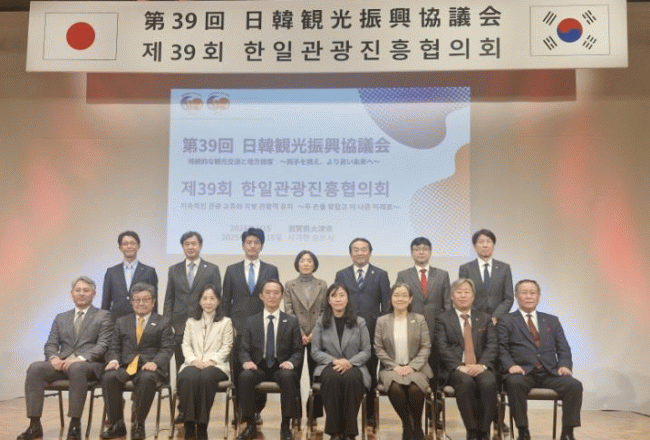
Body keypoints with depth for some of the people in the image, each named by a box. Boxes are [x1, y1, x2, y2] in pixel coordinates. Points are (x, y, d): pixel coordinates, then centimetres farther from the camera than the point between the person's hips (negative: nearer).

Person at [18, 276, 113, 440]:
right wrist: (53, 358, -8)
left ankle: (75, 425, -31)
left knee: (77, 368, -38)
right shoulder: (61, 318, 23)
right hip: (62, 363, 4)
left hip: (89, 364, -4)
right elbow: (50, 344, 16)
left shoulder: (103, 316, 9)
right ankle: (35, 425, -21)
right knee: (35, 368, -24)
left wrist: (80, 358, -19)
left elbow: (103, 345, -3)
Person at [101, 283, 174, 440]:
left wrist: (155, 362, -18)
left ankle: (139, 425, -19)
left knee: (147, 379, -37)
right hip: (125, 366, 3)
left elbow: (167, 349, 2)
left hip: (150, 367, -3)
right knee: (109, 377, -30)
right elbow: (114, 348, 16)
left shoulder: (163, 323, 14)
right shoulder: (121, 322, 23)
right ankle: (117, 424, -13)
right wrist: (113, 360, -8)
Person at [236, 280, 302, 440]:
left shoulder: (292, 322, 10)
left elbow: (298, 351, 6)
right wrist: (246, 362, -16)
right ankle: (250, 425, -15)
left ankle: (285, 426, -20)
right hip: (258, 368, 1)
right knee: (245, 376, -32)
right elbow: (244, 350, 8)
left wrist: (291, 362, -17)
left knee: (288, 376, -36)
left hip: (282, 368, -1)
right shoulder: (251, 322, 12)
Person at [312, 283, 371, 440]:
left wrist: (349, 362, -14)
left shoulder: (359, 322, 10)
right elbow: (315, 351, 5)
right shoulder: (321, 323, 10)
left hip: (354, 366, 0)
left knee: (352, 378, -37)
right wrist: (334, 361, -13)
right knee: (332, 378, -37)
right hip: (329, 365, 0)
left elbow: (366, 351, 5)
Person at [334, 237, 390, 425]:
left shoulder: (381, 275, 7)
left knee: (370, 373, 5)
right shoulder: (341, 275, 11)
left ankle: (370, 413, 15)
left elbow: (386, 304, 5)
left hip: (372, 331, -1)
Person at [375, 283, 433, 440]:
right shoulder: (382, 321, 11)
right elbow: (379, 349, 5)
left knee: (415, 388, -33)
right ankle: (406, 425, -10)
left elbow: (426, 347, 5)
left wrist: (412, 366, -10)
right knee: (395, 387, -34)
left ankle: (417, 426, -7)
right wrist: (394, 367, -9)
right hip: (391, 368, 0)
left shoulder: (419, 320, 11)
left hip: (415, 368, 0)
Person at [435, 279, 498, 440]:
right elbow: (442, 348, -1)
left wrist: (482, 365, -12)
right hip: (455, 369, -2)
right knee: (466, 382, -35)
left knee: (489, 382, -31)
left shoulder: (485, 318, 19)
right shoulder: (443, 319, 11)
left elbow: (492, 345, 6)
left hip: (480, 367, 2)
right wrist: (459, 367, -16)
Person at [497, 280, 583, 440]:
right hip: (523, 373, -3)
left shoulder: (552, 321, 22)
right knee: (514, 382, -36)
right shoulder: (506, 321, 12)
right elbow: (502, 349, 2)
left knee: (575, 385, -25)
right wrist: (510, 365, -18)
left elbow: (563, 349, 16)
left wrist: (565, 365, -5)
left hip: (550, 373, 3)